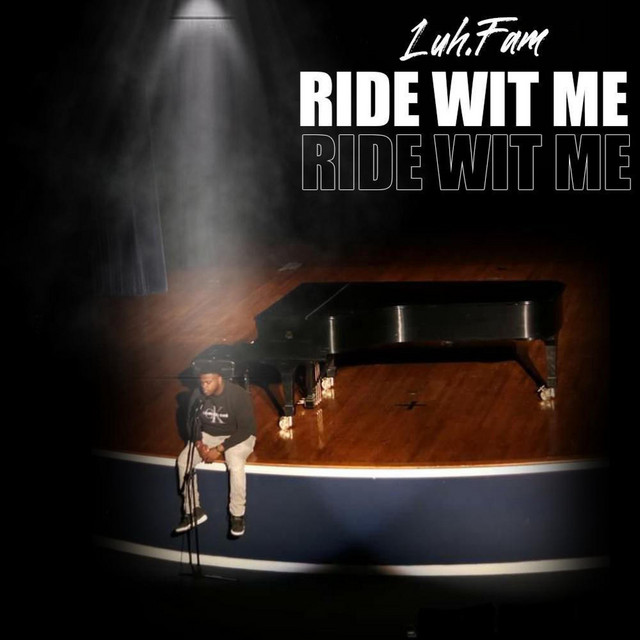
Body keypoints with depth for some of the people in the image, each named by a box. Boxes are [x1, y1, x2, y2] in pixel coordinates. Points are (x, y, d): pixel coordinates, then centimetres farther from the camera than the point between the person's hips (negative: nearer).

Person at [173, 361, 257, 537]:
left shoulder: (238, 395, -25)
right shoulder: (198, 394, -12)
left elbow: (245, 429, -23)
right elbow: (193, 422, 0)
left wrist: (219, 449, -28)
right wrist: (199, 443, -20)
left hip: (237, 437, -4)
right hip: (208, 435, 5)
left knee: (235, 464, -35)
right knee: (184, 460, -19)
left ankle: (237, 515, -18)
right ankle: (193, 511, -7)